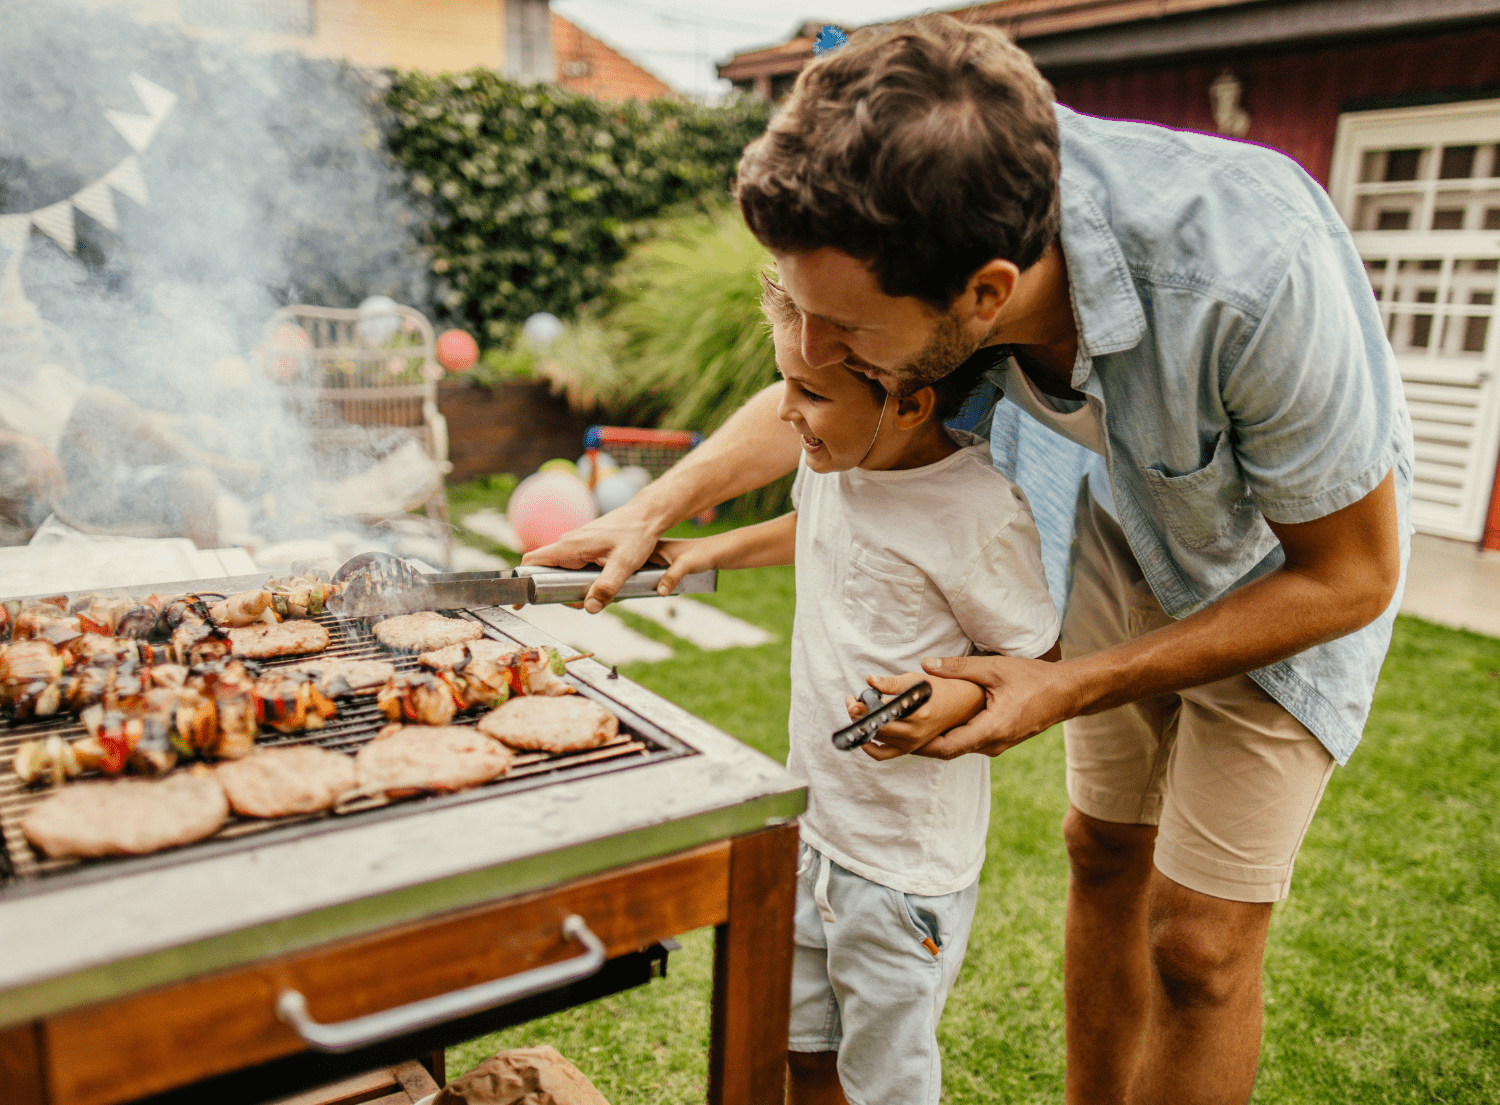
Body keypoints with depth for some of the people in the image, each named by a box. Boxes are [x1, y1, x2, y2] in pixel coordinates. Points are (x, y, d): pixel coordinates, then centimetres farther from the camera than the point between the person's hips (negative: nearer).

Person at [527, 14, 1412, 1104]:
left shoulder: (1254, 278, -42)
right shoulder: (940, 219, -25)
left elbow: (1352, 576, -25)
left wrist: (1073, 688, -27)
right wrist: (656, 507, -10)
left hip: (1294, 555, -4)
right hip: (1130, 517, 5)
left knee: (1199, 943, -3)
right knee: (1105, 852, 14)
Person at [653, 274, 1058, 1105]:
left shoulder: (978, 515, -25)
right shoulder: (831, 460, -3)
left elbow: (1044, 665, -14)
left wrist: (959, 701, -31)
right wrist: (717, 551, 16)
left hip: (907, 858, -7)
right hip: (813, 821, 7)